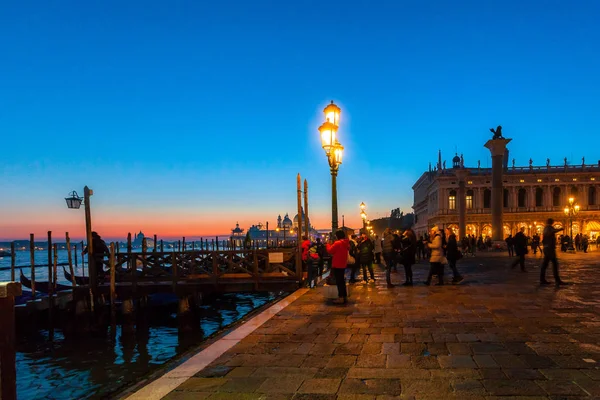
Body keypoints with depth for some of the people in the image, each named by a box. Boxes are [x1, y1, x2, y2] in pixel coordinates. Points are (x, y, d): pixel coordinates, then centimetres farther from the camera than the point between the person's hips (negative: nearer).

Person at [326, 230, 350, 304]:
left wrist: (328, 244, 5)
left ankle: (341, 298, -3)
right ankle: (345, 297, 19)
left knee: (339, 281, -4)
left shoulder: (337, 243, -18)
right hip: (343, 265, 9)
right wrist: (332, 245, 12)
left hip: (337, 265, -9)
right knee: (342, 281, 15)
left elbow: (330, 250, -12)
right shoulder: (346, 243, 10)